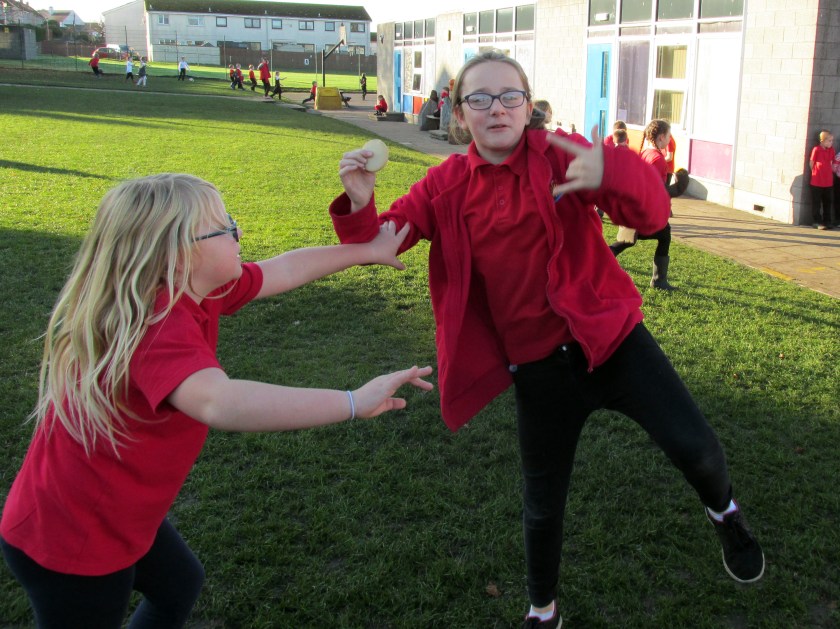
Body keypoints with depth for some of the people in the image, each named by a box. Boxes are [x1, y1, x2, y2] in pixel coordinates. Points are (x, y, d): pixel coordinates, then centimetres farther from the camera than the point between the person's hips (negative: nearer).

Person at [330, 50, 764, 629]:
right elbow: (383, 240, -1)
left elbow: (652, 215, -18)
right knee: (543, 505, 12)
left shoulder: (561, 156, -9)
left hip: (609, 337, -1)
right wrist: (360, 208, -25)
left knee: (696, 448, -12)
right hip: (538, 368, 1)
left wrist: (612, 173, -42)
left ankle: (724, 513, 27)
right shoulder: (447, 187, -2)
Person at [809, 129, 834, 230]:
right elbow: (811, 163, -6)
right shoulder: (816, 149, -13)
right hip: (817, 182, -5)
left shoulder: (831, 149, 4)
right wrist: (816, 173, 0)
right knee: (817, 203, 3)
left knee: (827, 203, 12)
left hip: (828, 182, 5)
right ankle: (818, 222, 11)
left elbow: (833, 163, 14)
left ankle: (827, 221, 21)